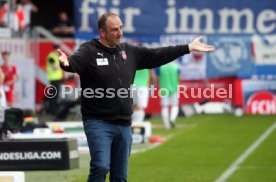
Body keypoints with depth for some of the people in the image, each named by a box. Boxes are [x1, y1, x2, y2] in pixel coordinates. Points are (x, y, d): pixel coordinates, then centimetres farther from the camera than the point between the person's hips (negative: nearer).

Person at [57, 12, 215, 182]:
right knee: (101, 166, -21)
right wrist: (66, 62, -53)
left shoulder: (129, 51, 11)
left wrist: (189, 48, 16)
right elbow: (75, 61, -28)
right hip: (98, 122, -6)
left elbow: (156, 55, 17)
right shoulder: (89, 51, -8)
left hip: (124, 124, 6)